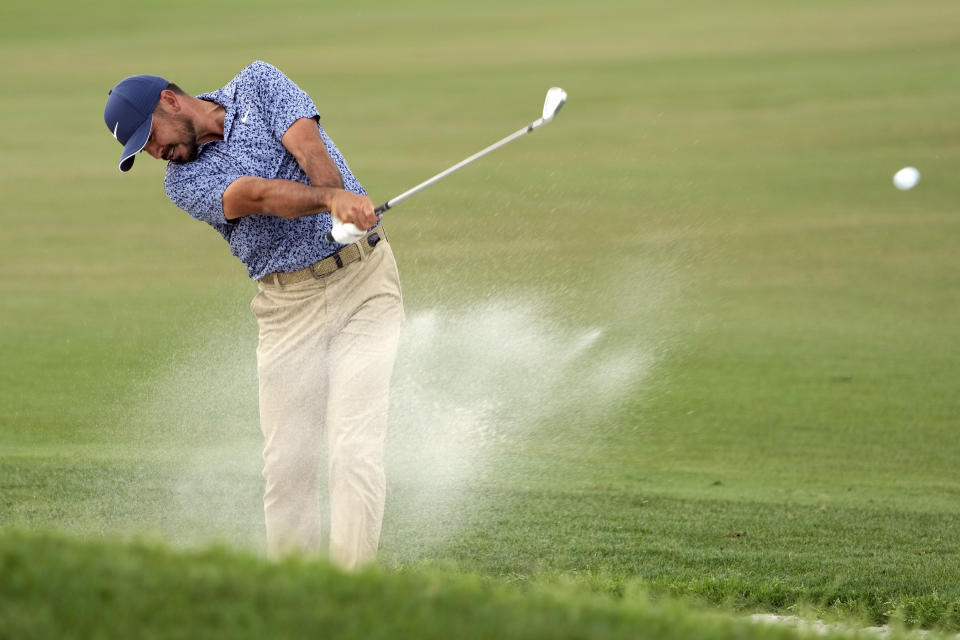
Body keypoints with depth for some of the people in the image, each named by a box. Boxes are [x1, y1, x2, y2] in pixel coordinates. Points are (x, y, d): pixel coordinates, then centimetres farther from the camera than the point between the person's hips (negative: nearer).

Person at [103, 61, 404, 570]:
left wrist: (340, 195, -34)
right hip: (289, 307, 2)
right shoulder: (183, 181, 1)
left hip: (364, 279, -2)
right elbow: (260, 194, -19)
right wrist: (329, 200, -37)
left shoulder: (258, 84, 4)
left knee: (355, 449, -13)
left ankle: (351, 579, -14)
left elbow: (308, 148, -13)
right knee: (288, 461, -4)